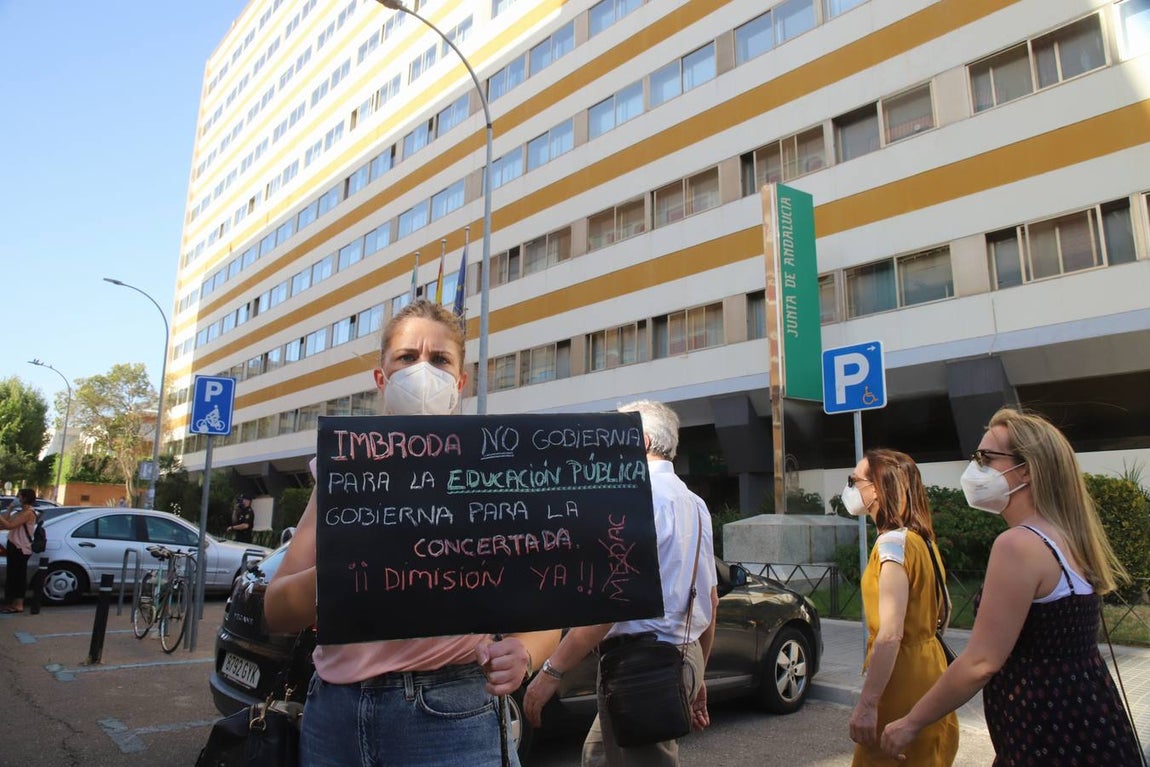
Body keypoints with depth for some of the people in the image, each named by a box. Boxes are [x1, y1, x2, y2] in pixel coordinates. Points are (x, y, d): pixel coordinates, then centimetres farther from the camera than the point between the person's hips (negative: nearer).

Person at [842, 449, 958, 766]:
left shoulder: (893, 542, -20)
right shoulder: (919, 538, 9)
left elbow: (890, 633, -25)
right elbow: (936, 611, 15)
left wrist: (866, 704, -24)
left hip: (903, 681, -9)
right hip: (926, 666, 9)